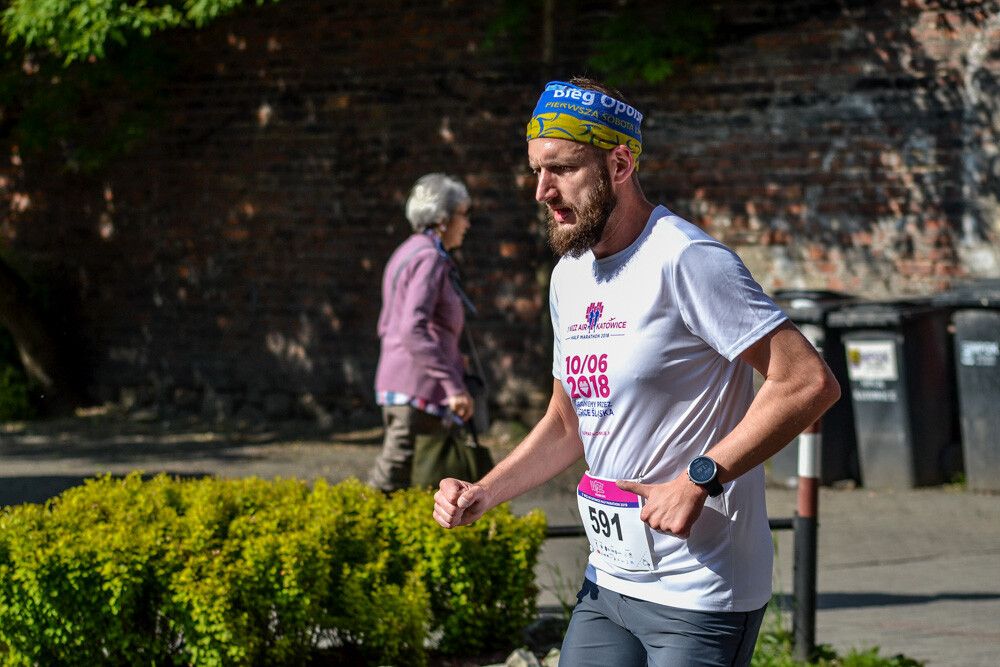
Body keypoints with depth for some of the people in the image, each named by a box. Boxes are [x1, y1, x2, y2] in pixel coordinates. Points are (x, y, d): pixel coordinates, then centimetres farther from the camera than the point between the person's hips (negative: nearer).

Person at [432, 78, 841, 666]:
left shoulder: (684, 261, -15)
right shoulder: (570, 276, 12)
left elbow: (811, 383, -20)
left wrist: (697, 480, -23)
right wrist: (481, 495, 8)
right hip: (608, 586, 8)